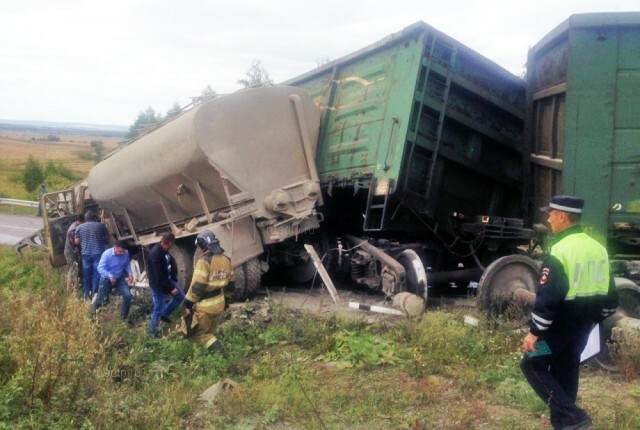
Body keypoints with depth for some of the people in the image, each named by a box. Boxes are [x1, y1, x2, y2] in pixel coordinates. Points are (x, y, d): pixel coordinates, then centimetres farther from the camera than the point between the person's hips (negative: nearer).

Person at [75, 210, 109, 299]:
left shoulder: (79, 227, 8)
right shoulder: (101, 225, 3)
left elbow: (77, 242, 8)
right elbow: (107, 240, 6)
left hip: (86, 254, 2)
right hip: (98, 253, -2)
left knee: (87, 274, 12)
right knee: (97, 273, -1)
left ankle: (87, 293, 19)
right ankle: (95, 293, -3)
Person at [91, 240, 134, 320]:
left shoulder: (126, 253, -10)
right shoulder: (107, 254, -23)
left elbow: (127, 265, 8)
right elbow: (100, 268, -27)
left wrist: (130, 274, -9)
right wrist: (110, 276, -43)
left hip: (119, 278, 3)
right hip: (107, 279, -3)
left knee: (127, 295, -13)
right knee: (101, 298, 1)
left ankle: (124, 316, 8)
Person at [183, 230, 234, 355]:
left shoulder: (205, 261, -20)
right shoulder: (226, 260, 3)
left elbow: (197, 286, -22)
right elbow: (231, 282, 13)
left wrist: (188, 304, -14)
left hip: (205, 306, -7)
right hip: (219, 303, 7)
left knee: (199, 333, 7)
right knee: (209, 332, 23)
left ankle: (218, 350, -6)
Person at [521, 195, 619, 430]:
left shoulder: (560, 252, -21)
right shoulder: (598, 249, 6)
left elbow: (547, 298, -23)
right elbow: (609, 295, 13)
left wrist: (534, 332, -16)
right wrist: (593, 319, 23)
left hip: (559, 326, -8)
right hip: (581, 326, 8)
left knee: (532, 365, 5)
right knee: (566, 372, 17)